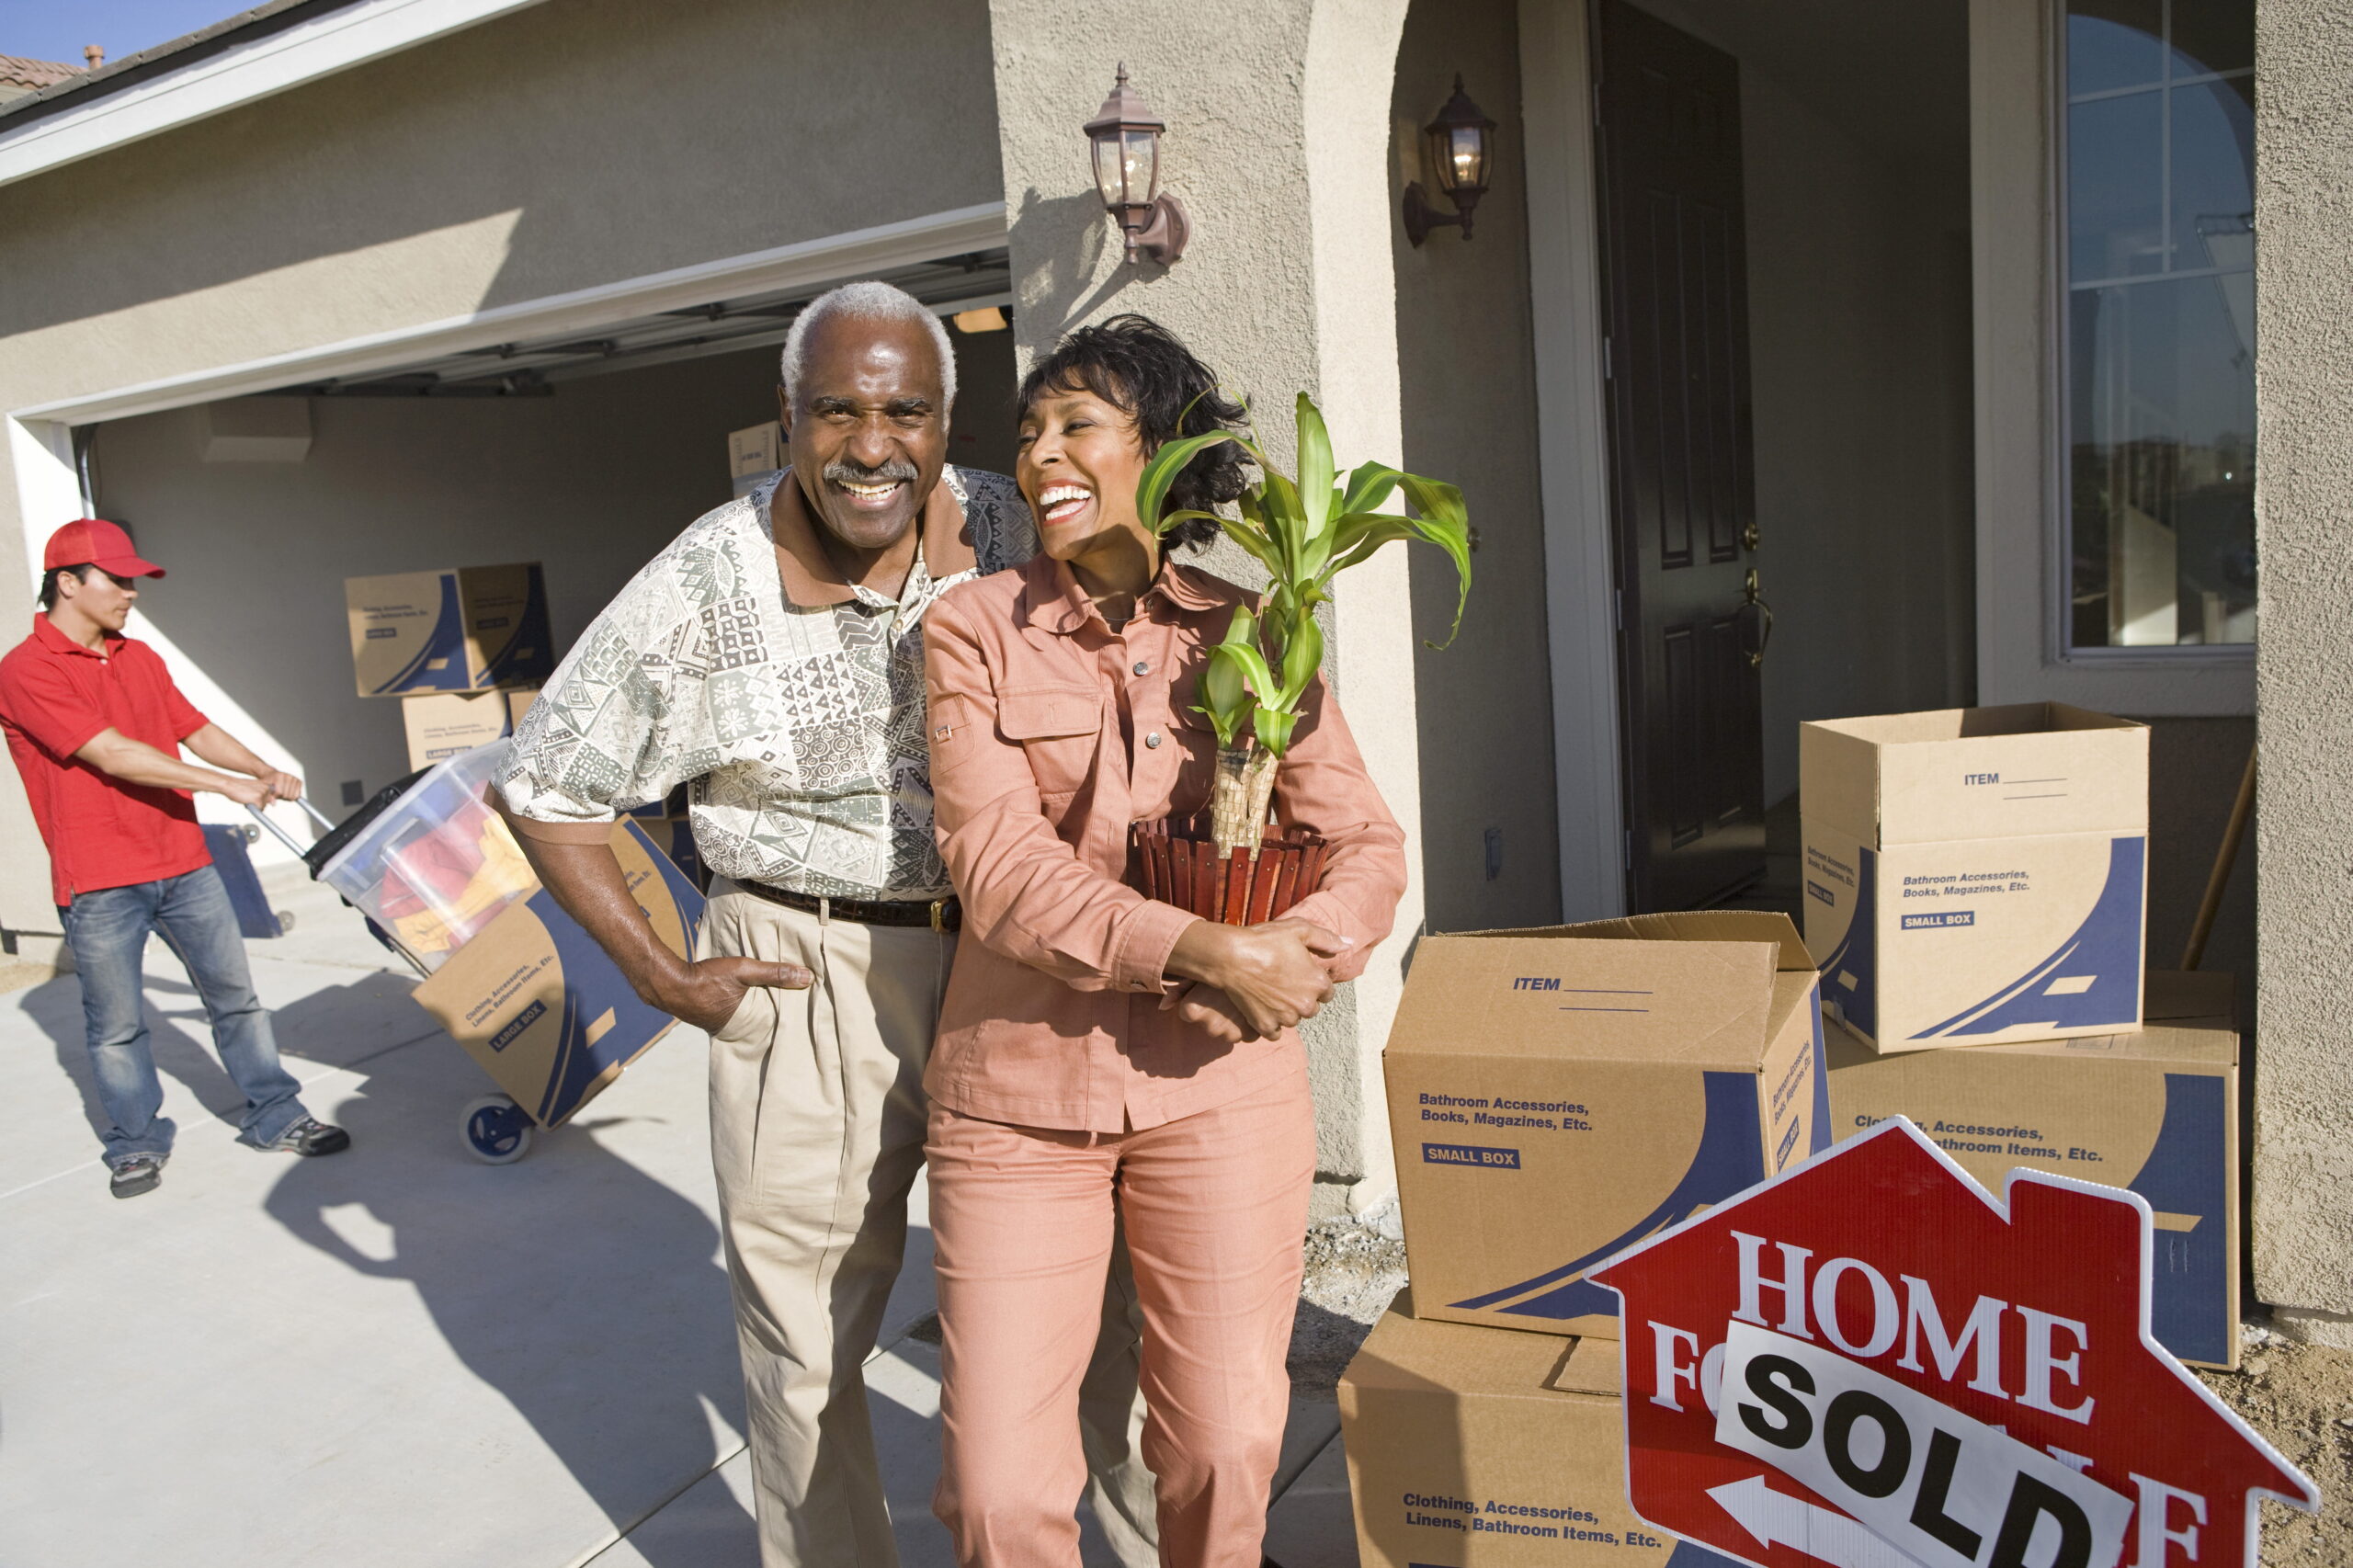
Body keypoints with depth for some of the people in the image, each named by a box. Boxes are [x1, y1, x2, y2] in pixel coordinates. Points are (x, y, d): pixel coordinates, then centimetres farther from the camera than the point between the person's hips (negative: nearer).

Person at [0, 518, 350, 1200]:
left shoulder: (141, 658, 13)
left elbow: (197, 730, 11)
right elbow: (112, 755, -20)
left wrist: (265, 772, -7)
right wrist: (225, 784, -22)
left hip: (184, 863, 6)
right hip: (100, 885, -6)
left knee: (235, 995, 9)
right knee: (118, 1026, 7)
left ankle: (275, 1117, 19)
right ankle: (135, 1145, 22)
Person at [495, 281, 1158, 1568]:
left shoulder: (1002, 529, -4)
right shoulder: (700, 591, -11)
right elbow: (545, 794, 0)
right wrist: (664, 979, -3)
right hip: (807, 976, -2)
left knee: (1094, 1283, 10)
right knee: (807, 1341, 10)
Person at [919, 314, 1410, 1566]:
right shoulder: (972, 630, -1)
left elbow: (1367, 846, 4)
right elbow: (997, 867, -12)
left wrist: (1300, 954, -16)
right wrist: (1200, 948, -21)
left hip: (1218, 1084, 2)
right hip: (1019, 1087, -1)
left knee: (1226, 1444, 10)